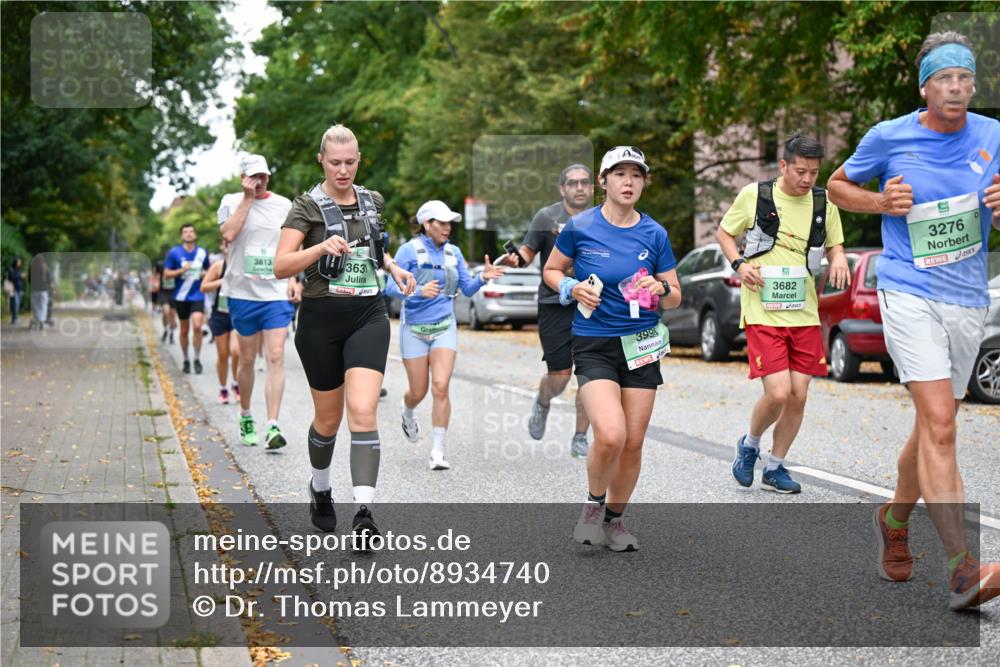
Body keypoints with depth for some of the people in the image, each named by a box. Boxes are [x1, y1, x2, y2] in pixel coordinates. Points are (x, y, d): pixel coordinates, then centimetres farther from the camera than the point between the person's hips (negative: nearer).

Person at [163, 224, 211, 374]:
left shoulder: (203, 252, 5)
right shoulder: (174, 252, -1)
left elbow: (208, 270, 21)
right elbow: (166, 274, 0)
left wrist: (205, 274, -2)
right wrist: (182, 270, -14)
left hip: (198, 296, 0)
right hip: (181, 297, 0)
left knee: (197, 325, -17)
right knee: (184, 330, 8)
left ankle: (197, 359, -4)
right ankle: (186, 360, 24)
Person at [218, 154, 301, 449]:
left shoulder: (283, 205, 10)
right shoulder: (232, 202, 3)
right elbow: (228, 234, -16)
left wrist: (293, 279, 5)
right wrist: (248, 198, -13)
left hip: (277, 293, 1)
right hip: (243, 292, -1)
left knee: (276, 358, -11)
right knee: (247, 359, 8)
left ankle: (272, 427, -14)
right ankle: (245, 417, 28)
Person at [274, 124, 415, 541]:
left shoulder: (372, 201, 9)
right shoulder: (308, 206, -6)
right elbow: (280, 267, -15)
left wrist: (393, 267, 10)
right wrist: (323, 247, -29)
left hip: (368, 317, 2)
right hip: (322, 319, -2)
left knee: (363, 411, -15)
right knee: (328, 417, 10)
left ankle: (364, 513, -18)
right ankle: (319, 489, 38)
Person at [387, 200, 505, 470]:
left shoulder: (453, 252, 6)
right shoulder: (410, 250, -7)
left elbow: (467, 289, 10)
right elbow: (392, 287, -13)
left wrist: (483, 278, -10)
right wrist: (419, 291, -30)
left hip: (444, 328, 2)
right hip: (414, 328, -2)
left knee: (440, 387, -14)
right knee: (418, 392, 5)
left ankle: (438, 450, -8)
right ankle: (407, 412, 44)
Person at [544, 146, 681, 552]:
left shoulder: (654, 234, 2)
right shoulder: (580, 227, -4)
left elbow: (675, 298, 9)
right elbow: (551, 270, 11)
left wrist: (660, 289, -13)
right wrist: (573, 288, -10)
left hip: (642, 344, 3)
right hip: (594, 346, -3)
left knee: (633, 443, 4)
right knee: (610, 435, -21)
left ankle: (615, 519, 26)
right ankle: (593, 504, 7)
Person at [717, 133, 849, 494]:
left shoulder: (823, 203, 5)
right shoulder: (754, 194, -4)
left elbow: (834, 244, 18)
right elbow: (724, 232, 9)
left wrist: (838, 259, -5)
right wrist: (739, 263, -9)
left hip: (804, 312, 4)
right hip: (763, 312, -4)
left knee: (798, 395, 3)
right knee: (777, 393, -14)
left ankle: (775, 468, 22)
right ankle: (749, 444, 17)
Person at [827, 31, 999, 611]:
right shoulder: (889, 137, -3)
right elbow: (837, 185, 12)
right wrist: (881, 202, -7)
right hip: (909, 294, -4)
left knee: (932, 430, 15)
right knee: (939, 423, -18)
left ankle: (895, 520, 40)